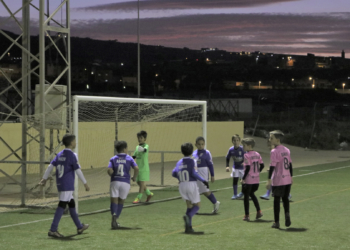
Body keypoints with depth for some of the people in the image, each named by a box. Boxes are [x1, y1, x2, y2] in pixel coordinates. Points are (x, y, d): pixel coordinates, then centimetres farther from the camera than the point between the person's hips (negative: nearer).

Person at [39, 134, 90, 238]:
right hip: (67, 185, -8)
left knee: (72, 204, 18)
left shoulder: (60, 154, 11)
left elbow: (50, 166, 9)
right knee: (62, 205, -10)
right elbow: (78, 170, -10)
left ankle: (80, 227, 29)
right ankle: (53, 230, -16)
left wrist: (44, 178, 13)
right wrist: (85, 183, -4)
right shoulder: (72, 155, -11)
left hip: (60, 184, 8)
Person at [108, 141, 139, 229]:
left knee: (114, 200, -2)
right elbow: (136, 168, -11)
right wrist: (134, 177, 6)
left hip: (115, 181, 0)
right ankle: (115, 219, 14)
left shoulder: (113, 159, 4)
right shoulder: (129, 158, 2)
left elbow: (109, 170, -9)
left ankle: (114, 214, -31)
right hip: (125, 182, 0)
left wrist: (113, 176, 11)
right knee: (121, 201, 13)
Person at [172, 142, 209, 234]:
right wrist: (203, 181, -10)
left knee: (189, 205, 15)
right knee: (197, 205, 6)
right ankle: (188, 216, -25)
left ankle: (188, 227, 3)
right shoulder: (192, 161, -5)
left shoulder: (179, 162, 9)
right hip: (191, 184, -5)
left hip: (182, 185, 5)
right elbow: (194, 173, -16)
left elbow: (174, 173, 1)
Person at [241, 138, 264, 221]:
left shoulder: (247, 155, -15)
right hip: (256, 179, 7)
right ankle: (259, 211, 18)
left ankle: (247, 216, 8)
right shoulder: (257, 154, 6)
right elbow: (262, 165, 7)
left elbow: (248, 168, -21)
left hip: (248, 180, -7)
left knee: (246, 196, 5)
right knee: (251, 194, 25)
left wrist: (243, 178, -15)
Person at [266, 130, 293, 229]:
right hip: (287, 179, 6)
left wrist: (269, 180, -15)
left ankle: (276, 222, 7)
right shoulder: (287, 150, 9)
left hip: (278, 181, -6)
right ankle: (287, 213, -5)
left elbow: (272, 166, -16)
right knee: (285, 198, 19)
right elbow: (290, 164, 14)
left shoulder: (274, 151, -13)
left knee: (276, 200, 2)